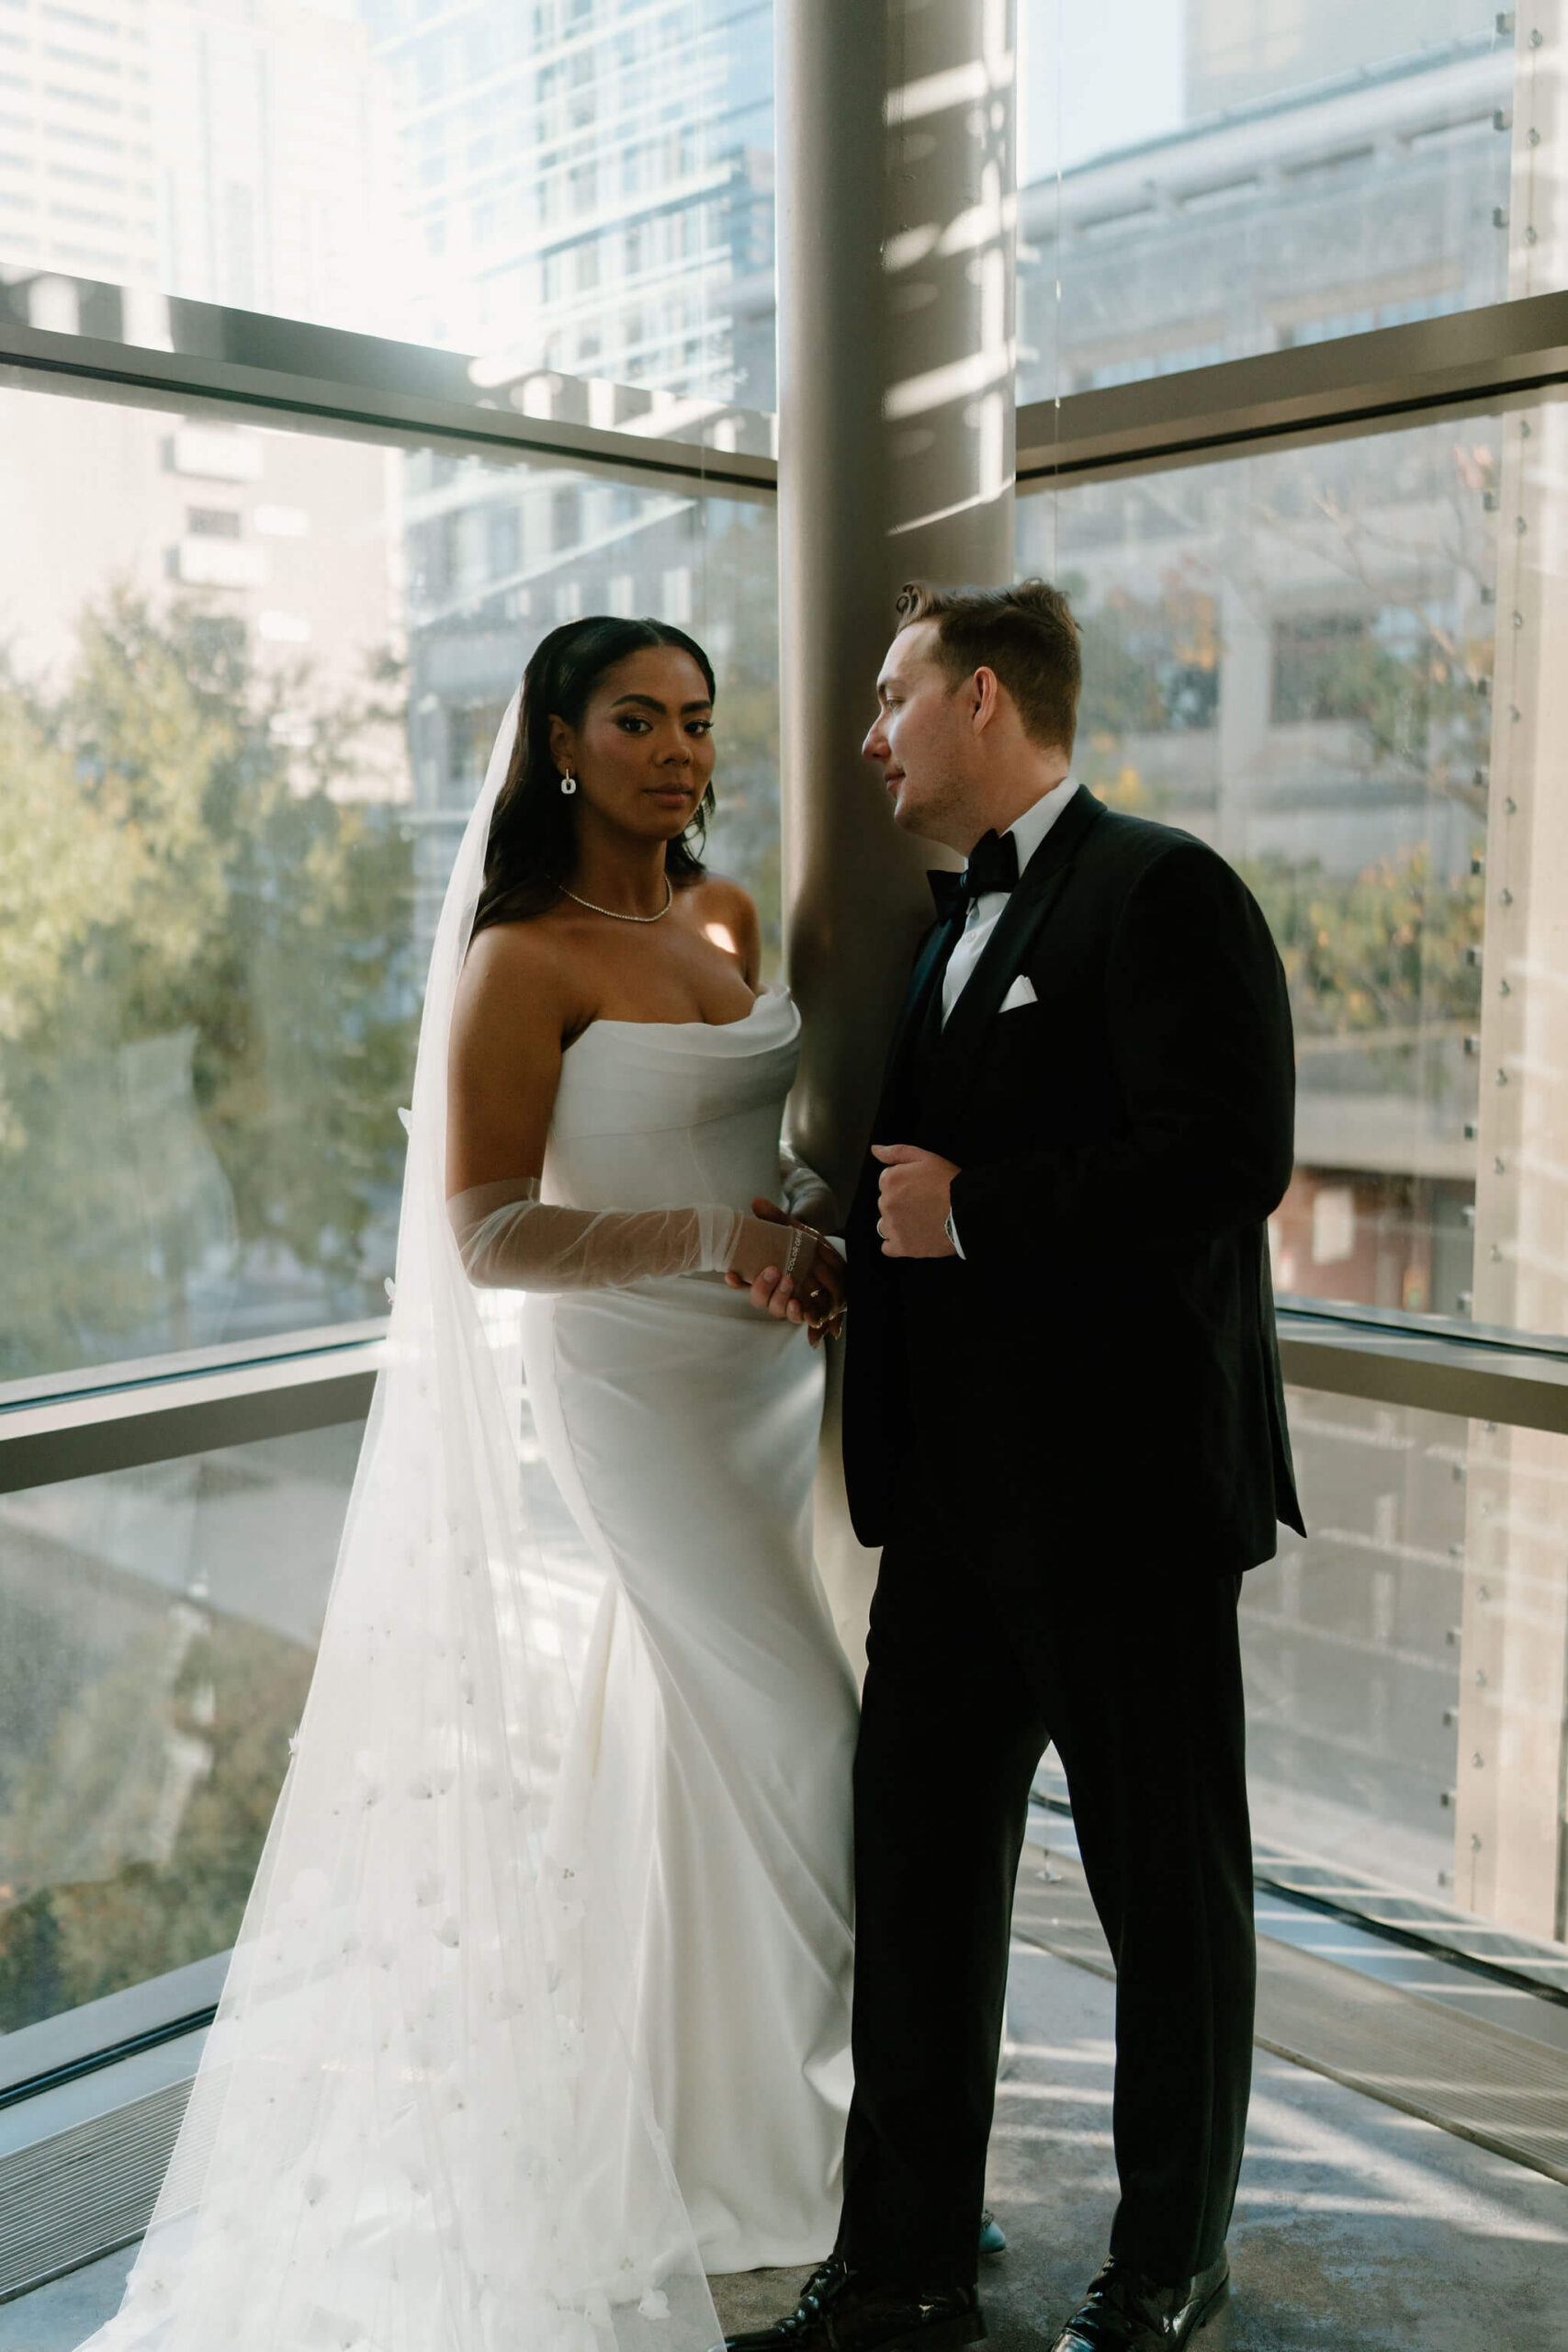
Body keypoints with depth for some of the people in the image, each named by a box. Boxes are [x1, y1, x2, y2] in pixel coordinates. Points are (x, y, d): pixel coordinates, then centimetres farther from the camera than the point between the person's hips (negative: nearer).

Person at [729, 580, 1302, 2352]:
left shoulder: (1160, 893, -10)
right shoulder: (942, 929, 17)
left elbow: (1226, 1158, -22)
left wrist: (969, 1210, -18)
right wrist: (842, 1242, 2)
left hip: (1124, 1491, -8)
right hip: (954, 1497, 8)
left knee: (1169, 1891, 11)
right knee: (915, 1879, 14)